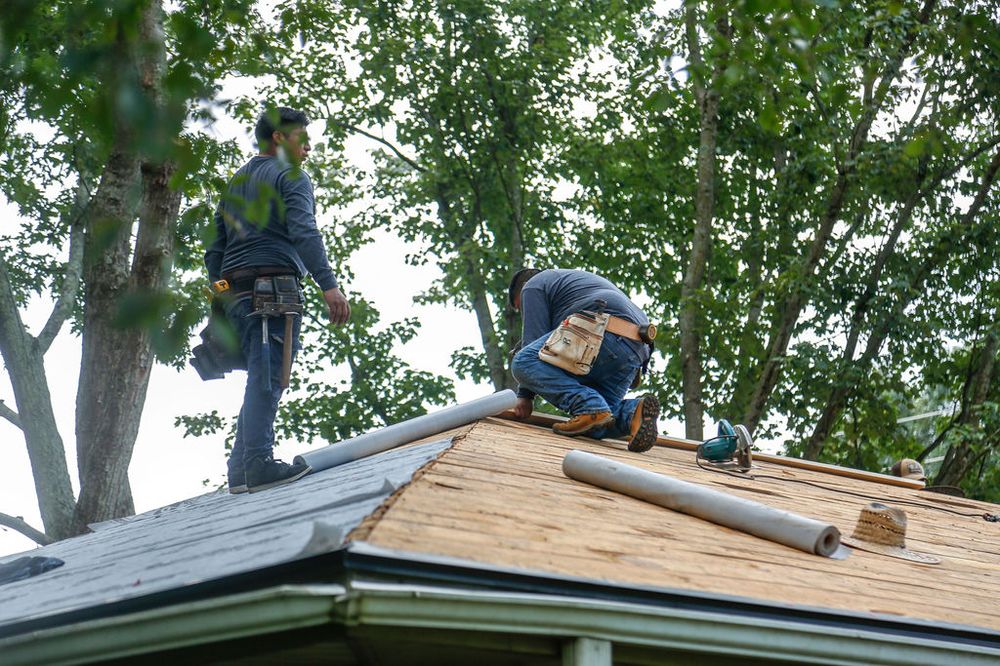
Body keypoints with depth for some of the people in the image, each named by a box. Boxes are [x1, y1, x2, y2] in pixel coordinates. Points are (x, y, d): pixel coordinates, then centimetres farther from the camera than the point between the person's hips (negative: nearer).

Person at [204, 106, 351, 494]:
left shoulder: (235, 183, 27)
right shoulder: (290, 176, 3)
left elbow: (214, 251, 25)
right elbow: (303, 232, -14)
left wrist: (222, 297, 26)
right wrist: (328, 284, -22)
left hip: (235, 291, 8)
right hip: (274, 283, -8)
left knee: (261, 377, 10)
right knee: (267, 377, -15)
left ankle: (241, 469, 3)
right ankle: (259, 462, -24)